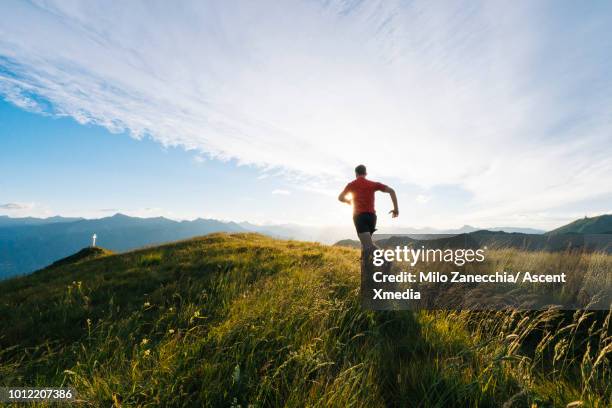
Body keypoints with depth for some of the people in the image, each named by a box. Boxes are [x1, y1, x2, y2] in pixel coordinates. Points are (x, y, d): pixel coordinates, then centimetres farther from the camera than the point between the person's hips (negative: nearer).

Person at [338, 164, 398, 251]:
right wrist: (396, 208, 5)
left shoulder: (352, 184, 9)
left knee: (369, 246, -15)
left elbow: (340, 198, 15)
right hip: (371, 215, 3)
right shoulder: (373, 184, 11)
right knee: (365, 243, 22)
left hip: (359, 216, -3)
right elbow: (391, 191, 2)